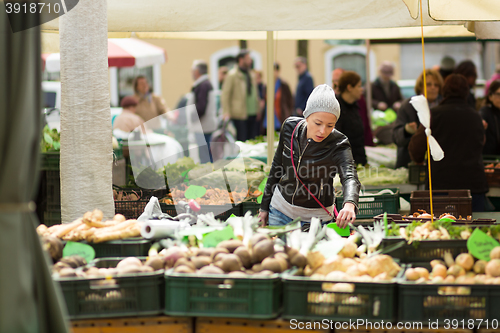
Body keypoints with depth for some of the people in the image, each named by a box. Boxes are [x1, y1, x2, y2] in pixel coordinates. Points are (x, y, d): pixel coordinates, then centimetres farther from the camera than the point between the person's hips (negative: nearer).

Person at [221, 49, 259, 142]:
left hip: (252, 115, 7)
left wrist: (257, 110, 13)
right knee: (241, 141, -7)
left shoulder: (250, 74, 17)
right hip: (240, 116, -7)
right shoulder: (232, 75, -5)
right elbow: (225, 95, -8)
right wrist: (226, 113, -14)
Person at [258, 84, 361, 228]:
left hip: (315, 216, -3)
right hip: (281, 208, 3)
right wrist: (265, 206, 8)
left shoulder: (338, 144, -22)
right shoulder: (290, 127, -11)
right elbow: (277, 165, 4)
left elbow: (349, 177, -39)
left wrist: (349, 204, -62)